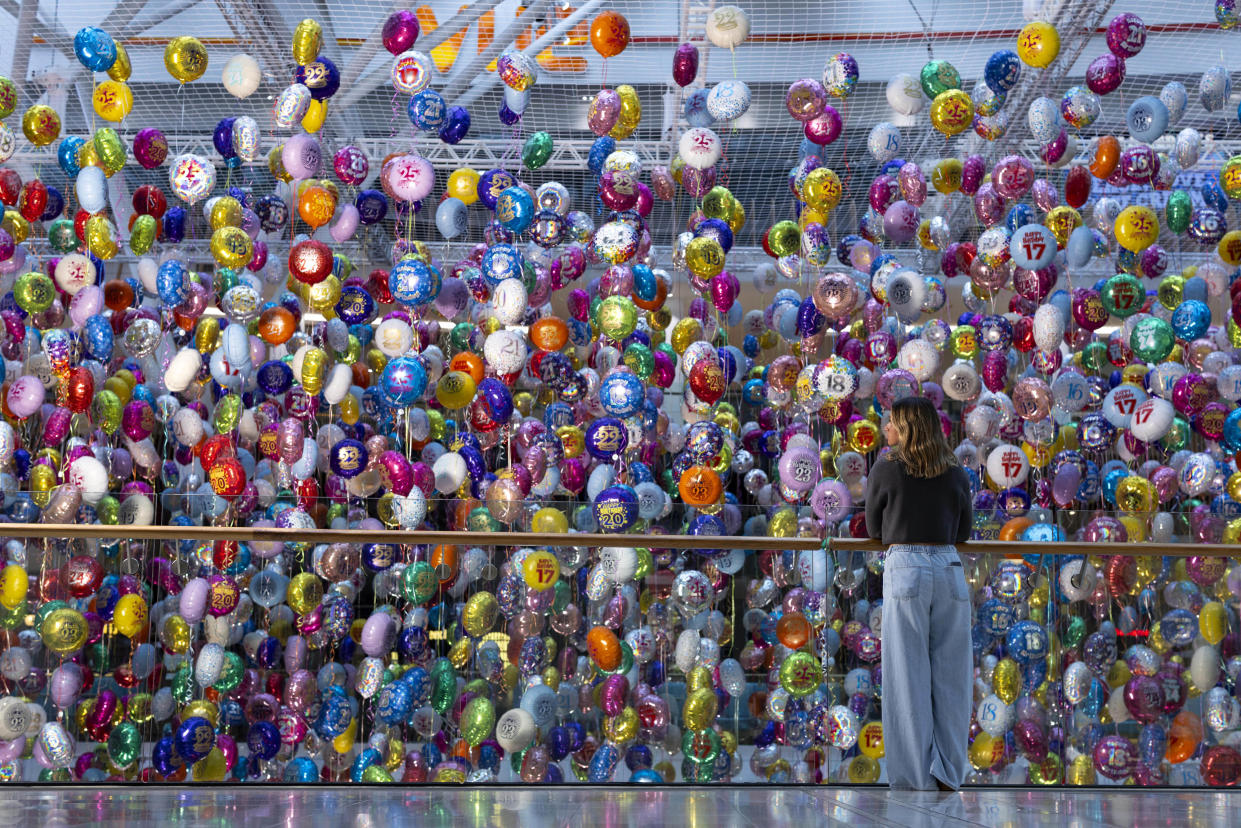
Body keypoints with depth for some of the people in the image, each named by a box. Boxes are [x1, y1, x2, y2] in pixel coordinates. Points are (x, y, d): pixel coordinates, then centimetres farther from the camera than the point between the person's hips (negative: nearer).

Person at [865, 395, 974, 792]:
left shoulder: (885, 470, -3)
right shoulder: (956, 474, 7)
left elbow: (874, 529, 8)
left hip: (905, 568, -3)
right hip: (950, 569, 3)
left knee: (908, 675, 1)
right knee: (950, 673, 8)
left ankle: (916, 777, 2)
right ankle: (949, 774, 11)